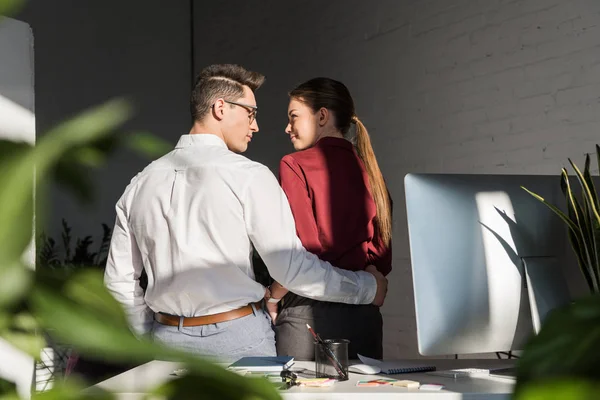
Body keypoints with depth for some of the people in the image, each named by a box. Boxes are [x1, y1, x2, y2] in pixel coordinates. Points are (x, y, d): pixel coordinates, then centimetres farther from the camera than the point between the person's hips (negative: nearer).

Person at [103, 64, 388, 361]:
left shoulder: (141, 183, 7)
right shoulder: (249, 176, -9)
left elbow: (119, 280, 9)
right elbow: (292, 267, -11)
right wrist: (368, 287, 2)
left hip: (168, 338, 5)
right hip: (238, 338, -5)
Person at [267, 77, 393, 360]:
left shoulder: (296, 165, -5)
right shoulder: (368, 170, 10)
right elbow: (382, 260, 11)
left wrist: (272, 298, 0)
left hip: (309, 314, -5)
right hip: (365, 315, 5)